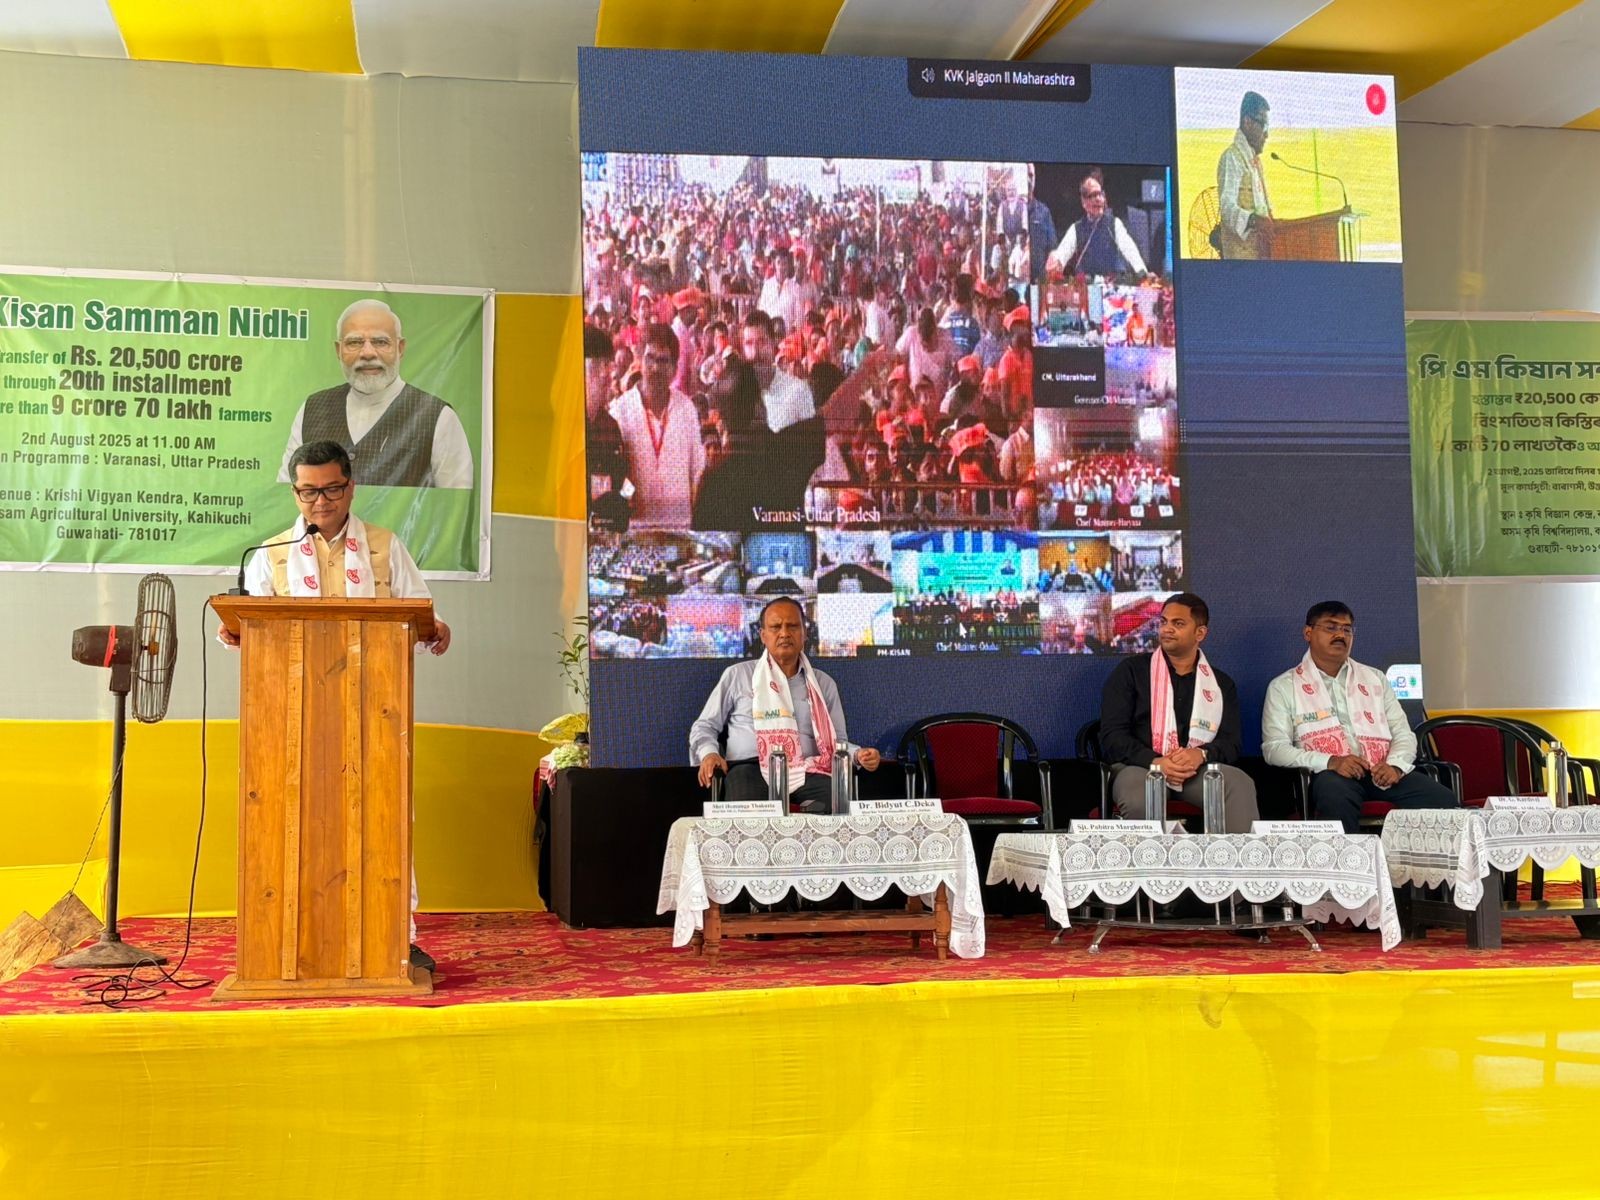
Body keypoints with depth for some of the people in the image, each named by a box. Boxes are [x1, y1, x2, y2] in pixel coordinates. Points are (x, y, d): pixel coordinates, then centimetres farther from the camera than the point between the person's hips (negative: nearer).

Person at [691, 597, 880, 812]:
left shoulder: (823, 684, 22)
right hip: (751, 768, -2)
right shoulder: (737, 675, 15)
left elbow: (836, 741, 24)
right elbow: (704, 726, 18)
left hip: (805, 771, 2)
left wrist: (858, 754, 1)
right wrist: (708, 753, -4)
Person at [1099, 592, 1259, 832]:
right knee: (1136, 800, -38)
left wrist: (1201, 754, -15)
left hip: (1199, 771, 3)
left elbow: (1231, 743, 9)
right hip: (1141, 767, -2)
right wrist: (1155, 763, -17)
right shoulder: (1131, 672, 9)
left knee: (1241, 784, -30)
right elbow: (1112, 737, 1)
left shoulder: (1222, 684, 17)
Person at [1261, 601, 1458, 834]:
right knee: (1336, 796, -40)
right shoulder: (1284, 687, 11)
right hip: (1329, 773, -3)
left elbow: (1404, 734, 20)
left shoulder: (1375, 679, 24)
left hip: (1382, 772, 4)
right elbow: (1274, 747, 0)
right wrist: (1330, 762, -15)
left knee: (1444, 800, -24)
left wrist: (1395, 765, -5)